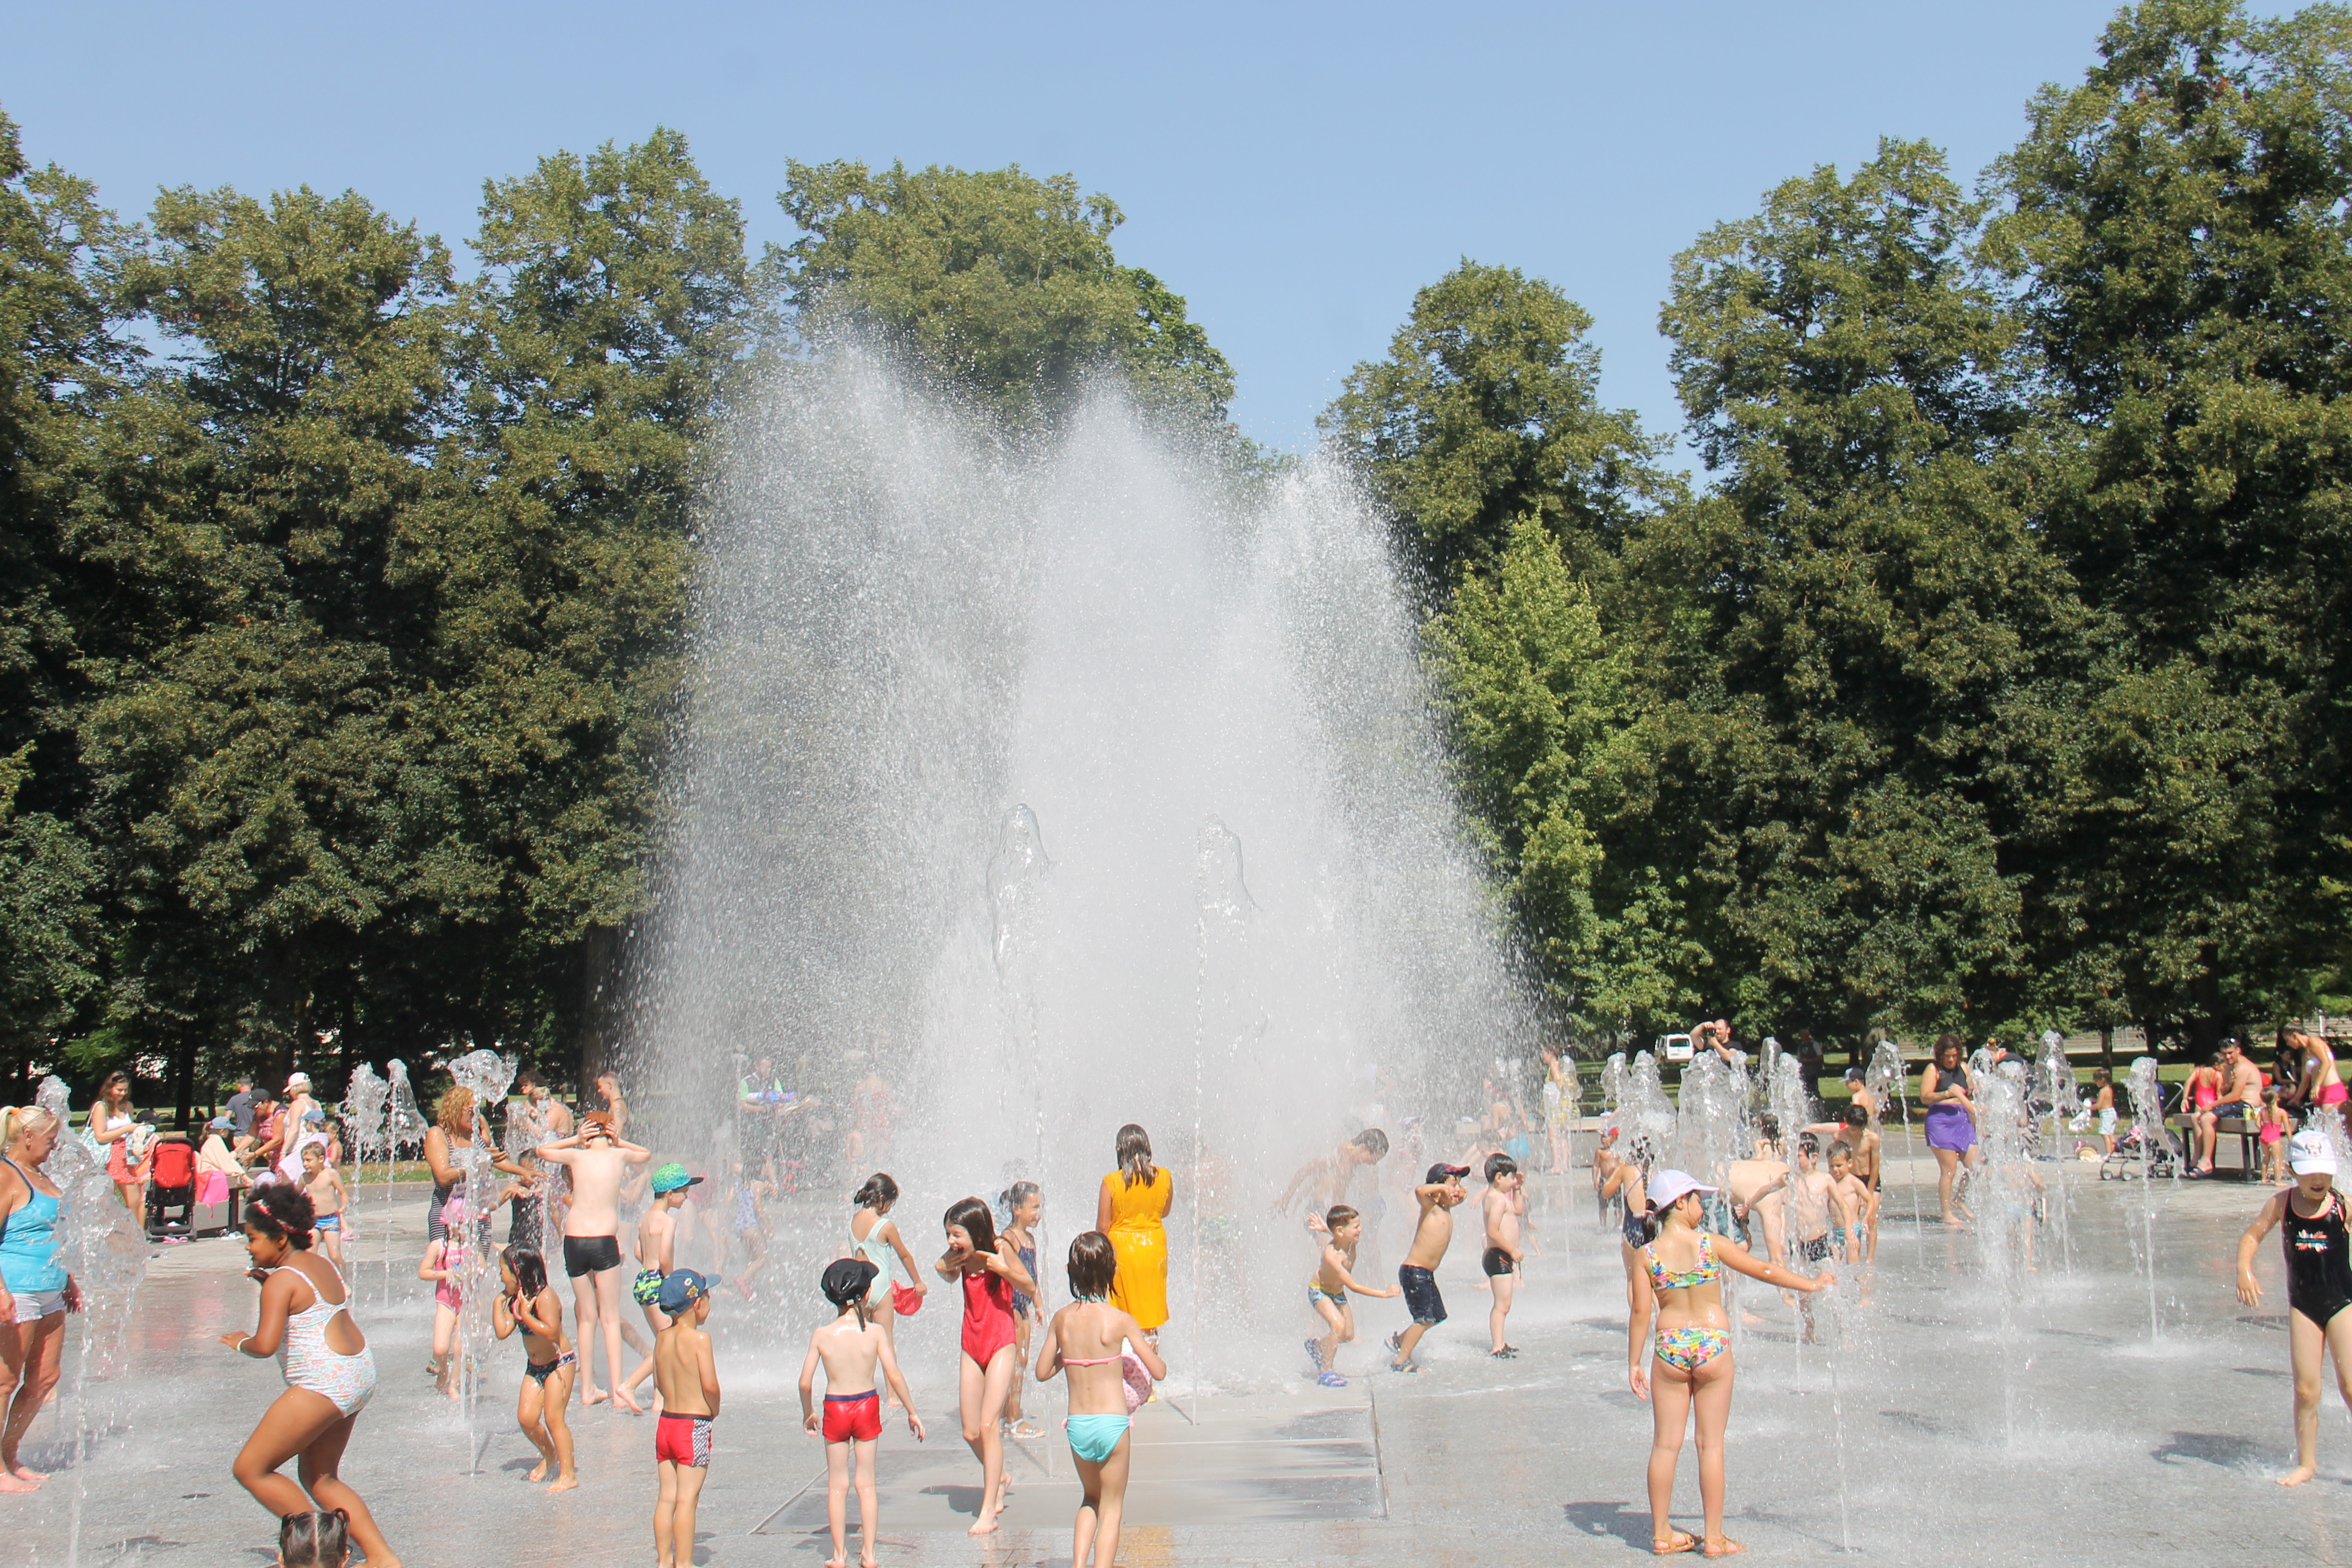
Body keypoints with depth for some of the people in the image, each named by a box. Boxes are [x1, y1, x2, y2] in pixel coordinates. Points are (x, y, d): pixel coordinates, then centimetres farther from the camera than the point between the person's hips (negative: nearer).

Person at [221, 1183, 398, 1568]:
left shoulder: (281, 1281, -15)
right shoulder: (322, 1264, 11)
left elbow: (266, 1345, -24)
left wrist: (241, 1342, -2)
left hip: (323, 1384, -10)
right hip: (360, 1374, 10)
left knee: (250, 1469, 1)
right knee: (321, 1480, 19)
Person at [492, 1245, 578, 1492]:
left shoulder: (545, 1296, -22)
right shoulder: (515, 1300, 3)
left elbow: (550, 1332, -33)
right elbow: (502, 1332, -1)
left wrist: (525, 1315, -29)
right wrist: (498, 1302, -3)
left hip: (559, 1363, -8)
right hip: (534, 1366, 8)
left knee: (553, 1418, -11)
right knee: (526, 1418, 3)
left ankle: (568, 1474, -4)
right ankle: (549, 1455, 29)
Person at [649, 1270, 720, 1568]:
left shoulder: (662, 1338, 5)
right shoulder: (699, 1338, -15)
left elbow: (658, 1383, 11)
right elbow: (710, 1385, -17)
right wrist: (714, 1410, 0)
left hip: (665, 1422, 7)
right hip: (694, 1426, -6)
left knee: (667, 1497, 12)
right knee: (686, 1499, -2)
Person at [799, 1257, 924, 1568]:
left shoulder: (822, 1335, -9)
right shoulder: (874, 1332, -10)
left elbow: (805, 1383, -7)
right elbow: (894, 1376, -11)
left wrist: (808, 1414, 11)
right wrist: (912, 1412, 0)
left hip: (835, 1409, 0)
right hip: (867, 1407, 0)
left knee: (837, 1485, 10)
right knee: (866, 1484, 11)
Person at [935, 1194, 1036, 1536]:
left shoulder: (1000, 1248, -15)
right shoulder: (961, 1257, -1)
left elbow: (1030, 1288, -8)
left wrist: (1003, 1268, -26)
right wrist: (941, 1267, -1)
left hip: (1001, 1344, -5)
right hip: (972, 1345, 6)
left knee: (989, 1425, -14)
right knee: (971, 1433, 7)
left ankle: (989, 1512, -8)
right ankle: (998, 1479, 36)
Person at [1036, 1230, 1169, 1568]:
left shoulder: (1062, 1319, -1)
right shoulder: (1120, 1321, -11)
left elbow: (1043, 1372, 7)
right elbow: (1159, 1372, -7)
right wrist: (1151, 1349, 14)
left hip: (1077, 1425, 4)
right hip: (1112, 1423, -4)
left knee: (1091, 1499, 25)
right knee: (1111, 1508, 11)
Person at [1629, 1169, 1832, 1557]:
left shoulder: (1648, 1254, -3)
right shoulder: (1712, 1244, -6)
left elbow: (1641, 1311, -5)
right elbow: (1764, 1270, 3)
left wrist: (1634, 1363, 2)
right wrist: (1810, 1284, 17)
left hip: (1670, 1348, 2)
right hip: (1712, 1345, -2)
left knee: (1666, 1444, 9)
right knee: (1711, 1444, 6)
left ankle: (1662, 1533, 15)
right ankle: (1714, 1537, 11)